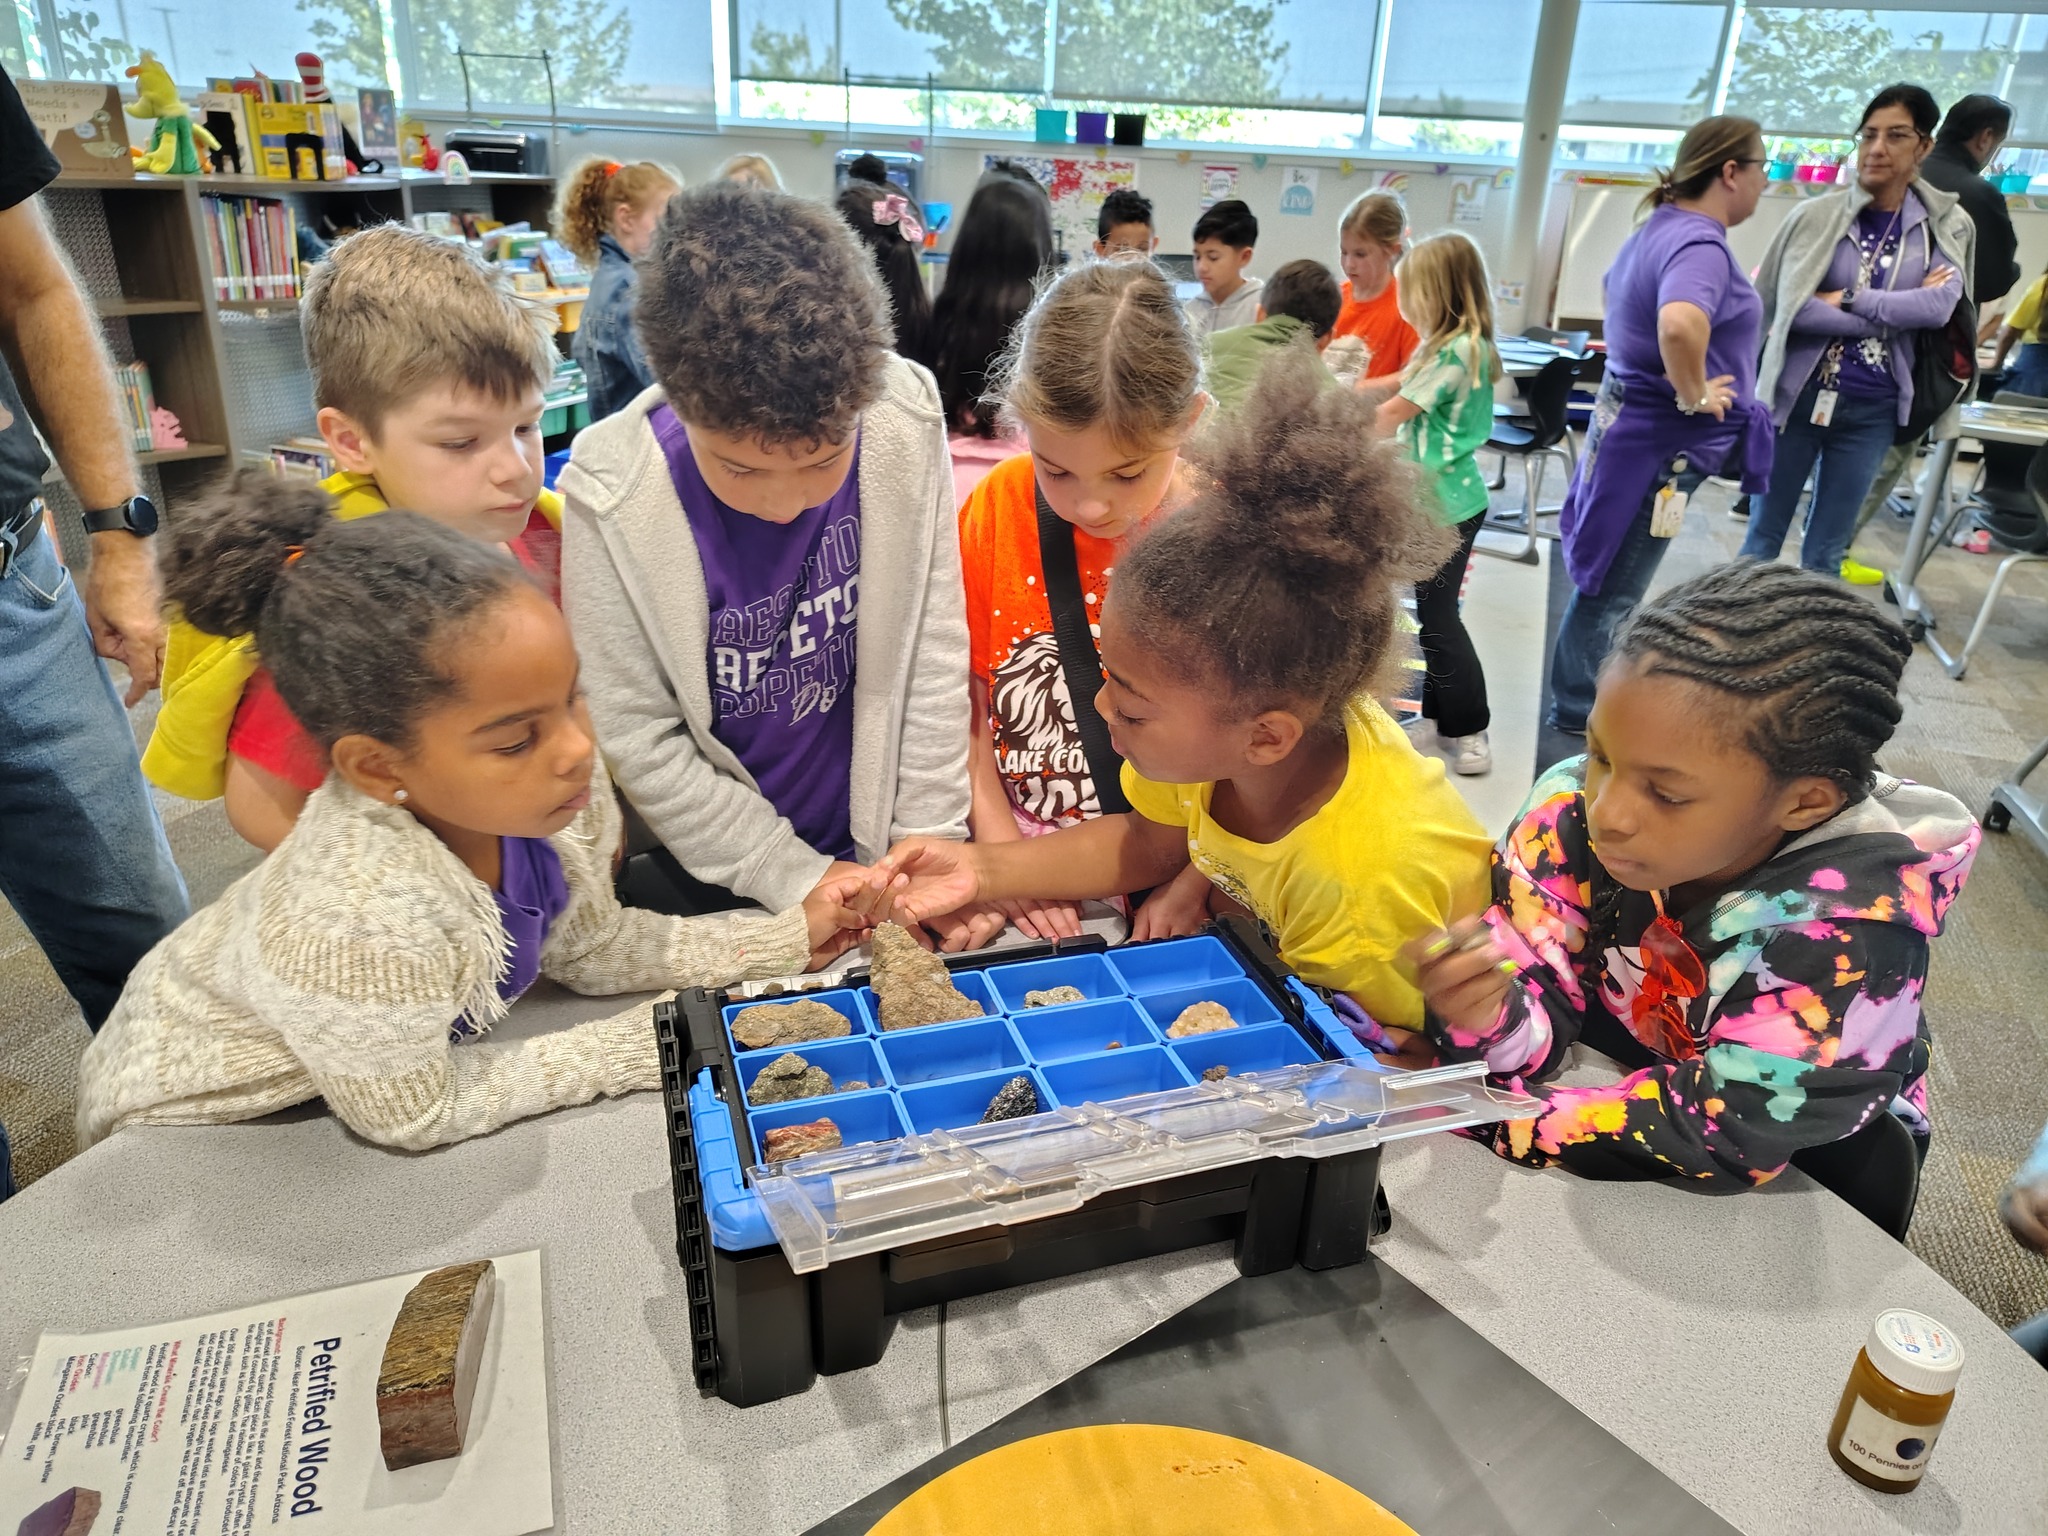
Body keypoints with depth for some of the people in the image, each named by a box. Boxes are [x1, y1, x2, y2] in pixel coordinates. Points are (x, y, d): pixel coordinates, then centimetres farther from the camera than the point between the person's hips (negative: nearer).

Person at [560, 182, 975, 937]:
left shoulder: (906, 431, -17)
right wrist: (797, 877, -14)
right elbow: (637, 740, -15)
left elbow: (934, 652, -9)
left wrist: (932, 837, -10)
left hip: (876, 850, 2)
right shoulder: (615, 496, -22)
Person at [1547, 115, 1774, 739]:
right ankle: (1575, 712, 15)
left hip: (1632, 419, 10)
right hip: (1662, 441, -10)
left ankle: (1584, 695, 34)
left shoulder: (1663, 226, 9)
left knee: (1610, 579, 20)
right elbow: (1680, 324, -43)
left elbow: (1616, 292, 30)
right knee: (1611, 588, 2)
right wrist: (1694, 395, -27)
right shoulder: (1700, 244, -22)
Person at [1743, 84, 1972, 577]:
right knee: (1763, 537, 7)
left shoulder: (1947, 226, 4)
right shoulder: (1815, 216, -4)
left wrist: (1845, 302, -15)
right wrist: (1899, 309, -12)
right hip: (1797, 396, -2)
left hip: (1872, 410, 2)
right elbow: (1790, 306, -14)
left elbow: (1940, 306, -11)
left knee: (1825, 553, 9)